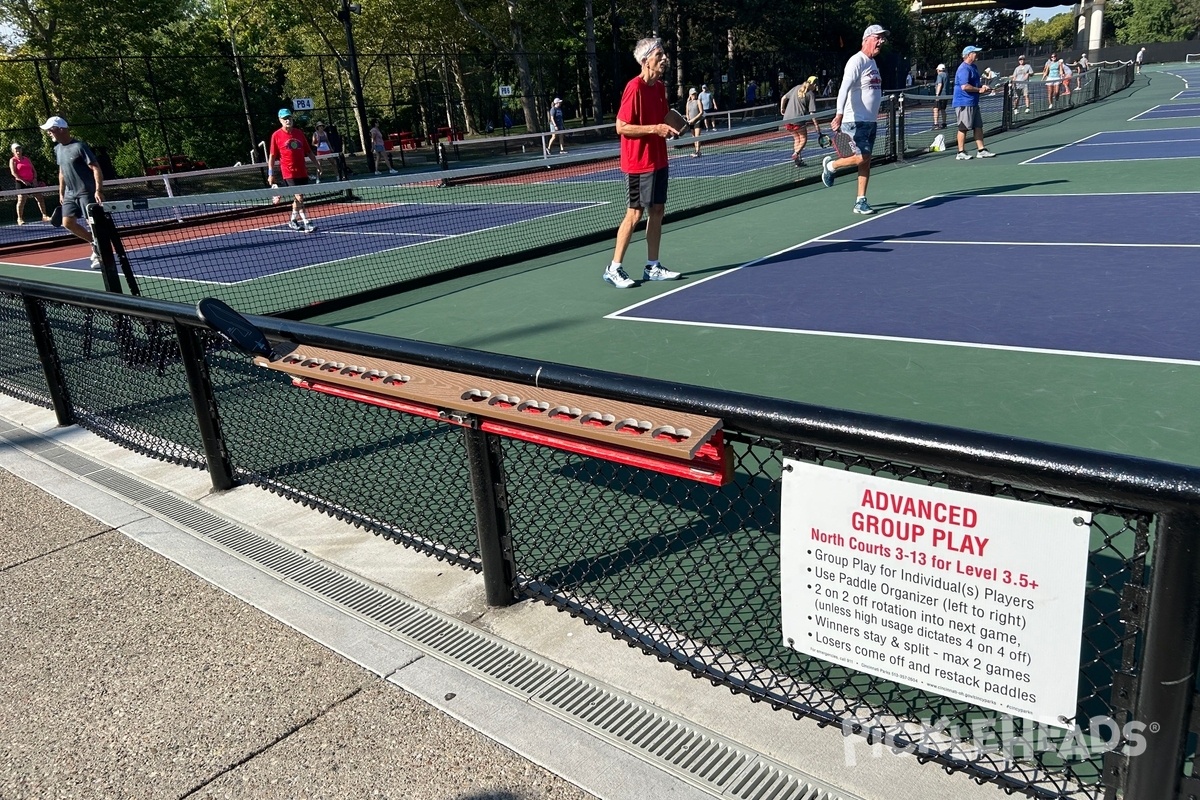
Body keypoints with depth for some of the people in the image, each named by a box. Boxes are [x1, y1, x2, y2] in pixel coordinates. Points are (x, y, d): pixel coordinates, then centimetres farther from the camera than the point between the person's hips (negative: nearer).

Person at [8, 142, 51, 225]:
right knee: (21, 200, -6)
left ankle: (44, 216, 5)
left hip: (31, 182, 5)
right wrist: (23, 180, -19)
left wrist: (35, 179, -2)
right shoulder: (13, 160, 1)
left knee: (39, 198, 0)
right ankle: (20, 219, 1)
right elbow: (13, 172, -9)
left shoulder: (27, 159, 16)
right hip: (21, 183, -5)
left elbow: (34, 170, 15)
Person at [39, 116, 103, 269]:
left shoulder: (79, 146, -14)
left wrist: (99, 190, -26)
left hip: (86, 192, -8)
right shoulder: (58, 149, 11)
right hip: (70, 193, 8)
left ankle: (101, 254, 1)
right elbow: (62, 172, 21)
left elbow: (96, 168, -17)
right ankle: (95, 244, 19)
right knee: (68, 223, 4)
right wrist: (61, 193, 19)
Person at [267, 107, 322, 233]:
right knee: (299, 197, -14)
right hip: (289, 173, -5)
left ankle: (293, 221, 29)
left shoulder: (299, 133, 9)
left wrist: (317, 166, 10)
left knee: (297, 197, 14)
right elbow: (272, 156, -1)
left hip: (302, 172, 5)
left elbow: (309, 152, 14)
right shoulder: (276, 135, -3)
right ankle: (306, 224, -15)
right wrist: (270, 173, -5)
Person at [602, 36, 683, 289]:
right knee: (635, 213, -4)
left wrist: (670, 128, 1)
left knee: (657, 211, 9)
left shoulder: (660, 86, 9)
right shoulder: (634, 88, -16)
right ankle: (613, 269, 6)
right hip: (639, 162, -8)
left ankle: (652, 267, 17)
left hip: (658, 160, 8)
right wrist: (655, 129, -23)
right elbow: (621, 127, -18)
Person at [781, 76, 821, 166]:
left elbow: (784, 98, 17)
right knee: (803, 139, 8)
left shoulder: (797, 88, 12)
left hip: (787, 119, 6)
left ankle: (797, 159, 10)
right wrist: (817, 126, -4)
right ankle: (795, 154, -17)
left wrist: (782, 108, 33)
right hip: (798, 120, -6)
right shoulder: (811, 94, -3)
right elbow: (812, 113, -8)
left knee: (797, 138, 18)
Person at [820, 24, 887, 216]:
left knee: (866, 161, 5)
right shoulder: (857, 61, -11)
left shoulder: (872, 62, 17)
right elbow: (844, 88, -23)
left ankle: (860, 202, 9)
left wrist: (873, 118, 20)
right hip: (855, 121, -9)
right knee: (861, 157, -16)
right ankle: (830, 165, 12)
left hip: (871, 121, 9)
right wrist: (839, 114, -34)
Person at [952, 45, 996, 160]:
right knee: (963, 128, -4)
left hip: (973, 103, 10)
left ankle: (981, 150, 14)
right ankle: (961, 153, 4)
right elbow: (965, 86, -26)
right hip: (964, 103, -10)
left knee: (978, 126, 10)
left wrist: (983, 86, 8)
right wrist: (979, 90, -15)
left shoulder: (974, 67, 17)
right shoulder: (964, 69, -16)